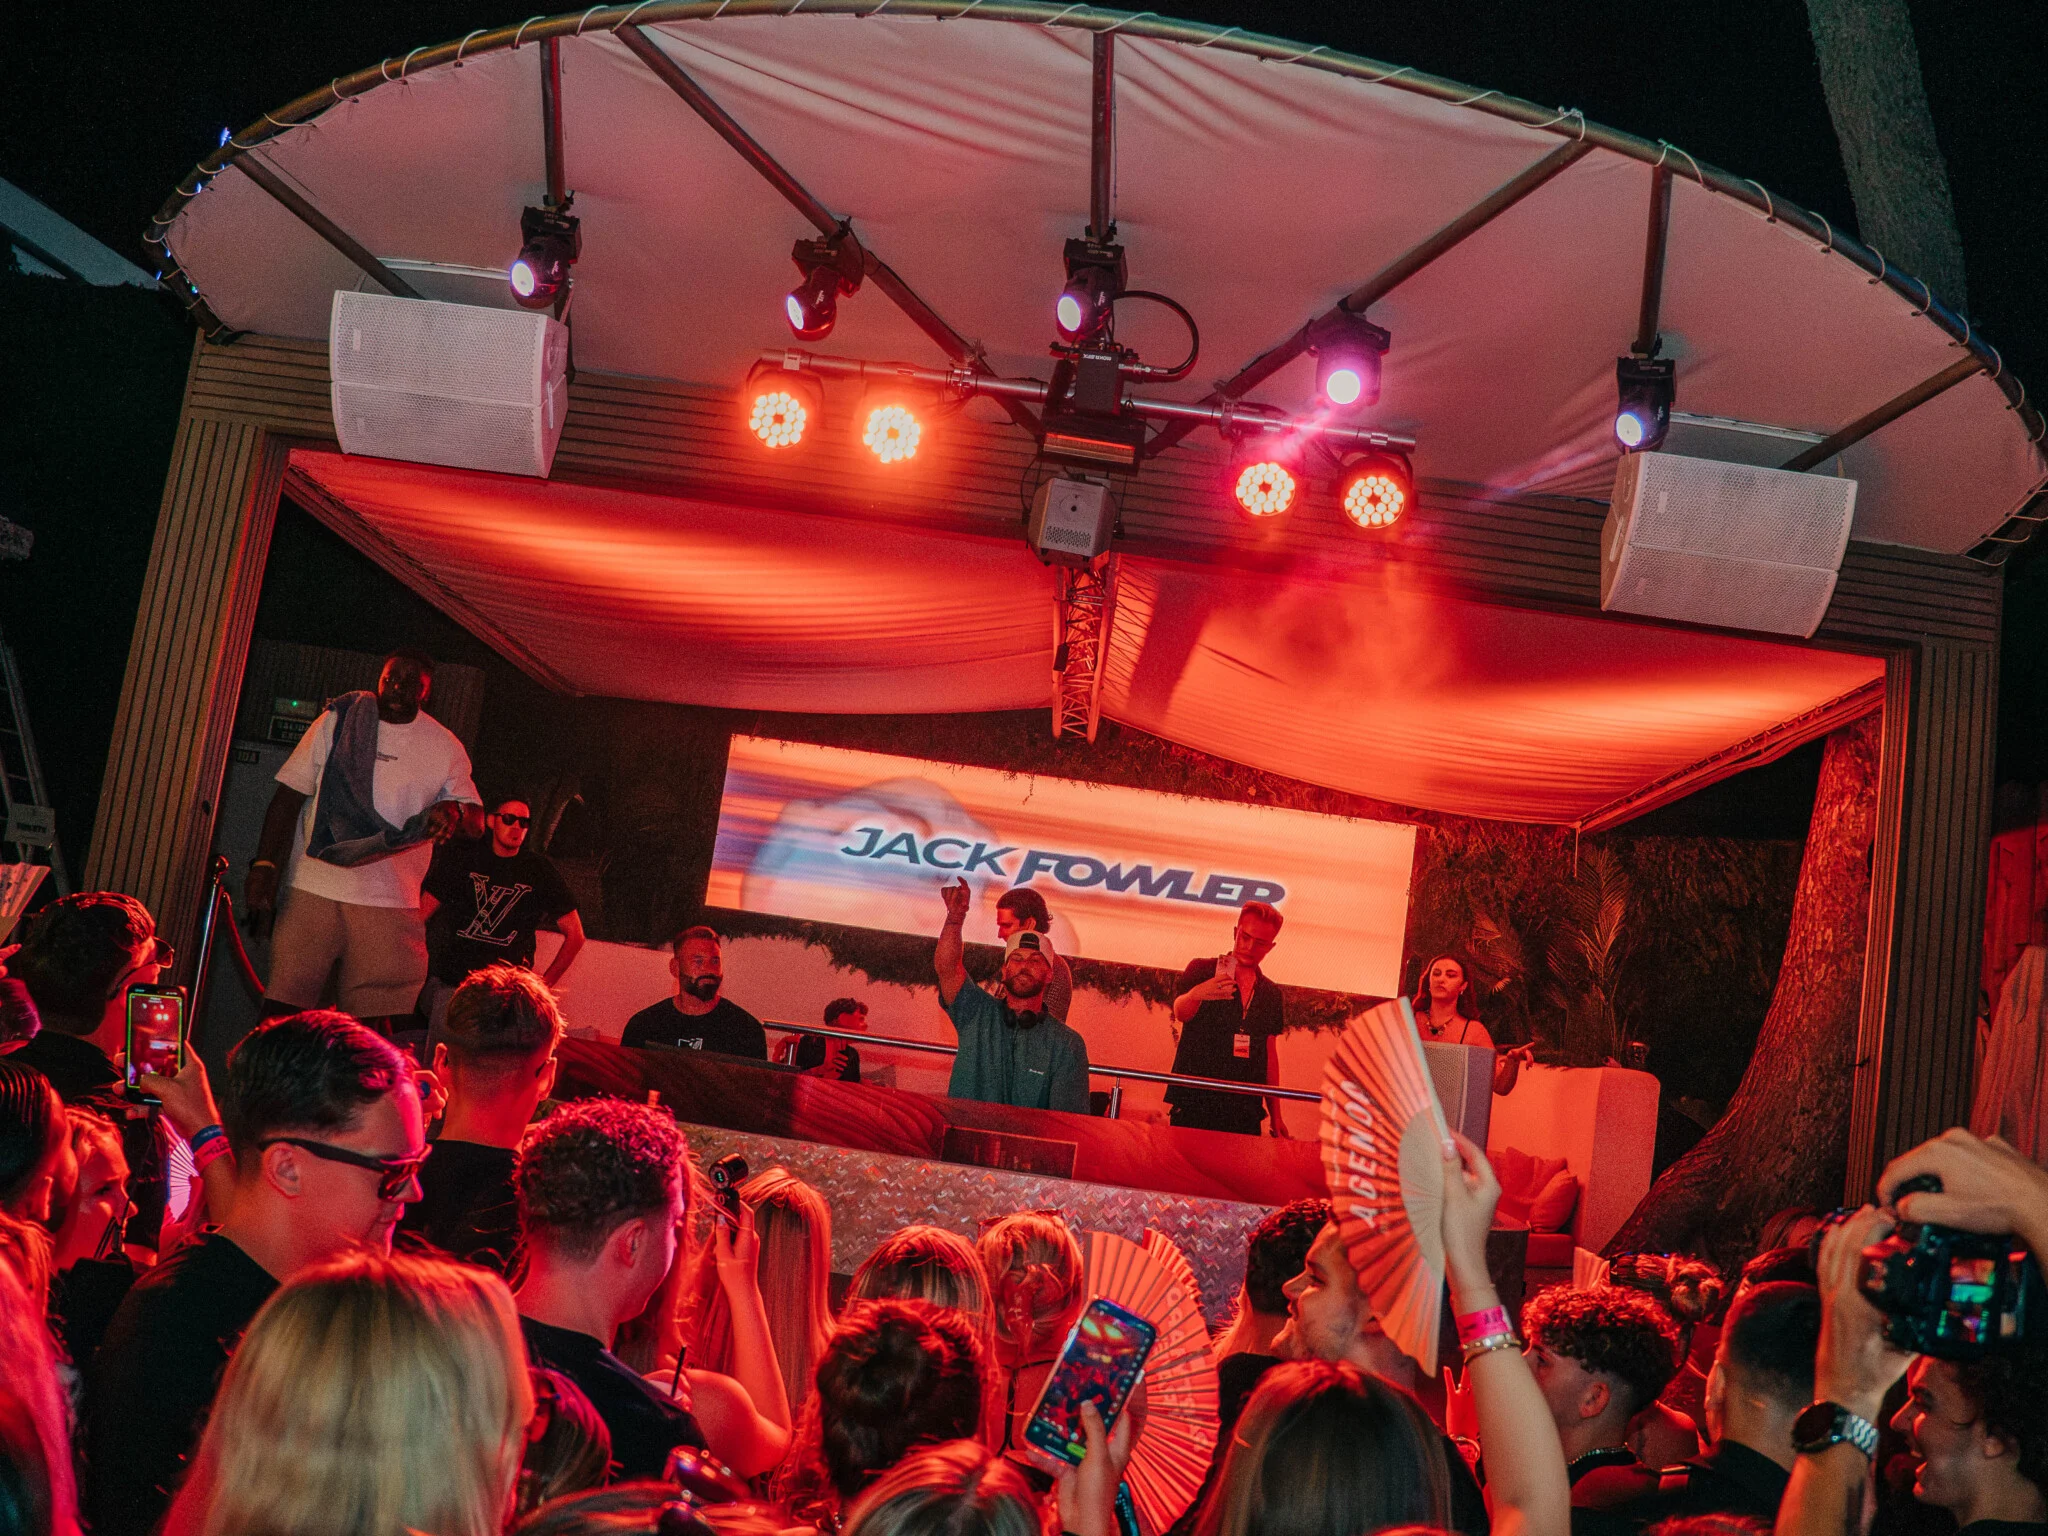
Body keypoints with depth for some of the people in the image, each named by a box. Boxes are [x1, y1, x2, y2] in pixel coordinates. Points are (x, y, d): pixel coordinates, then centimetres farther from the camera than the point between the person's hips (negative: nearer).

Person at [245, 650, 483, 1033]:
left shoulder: (444, 747, 9)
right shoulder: (338, 721, 9)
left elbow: (476, 821, 7)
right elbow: (289, 795, 7)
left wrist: (454, 811, -18)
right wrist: (263, 865, -4)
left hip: (391, 902, 0)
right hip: (312, 889, 0)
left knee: (375, 1023, -4)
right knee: (282, 1009, -6)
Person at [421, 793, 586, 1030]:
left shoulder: (539, 870, 6)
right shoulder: (463, 857, 8)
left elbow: (575, 935, 10)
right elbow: (420, 914, 9)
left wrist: (544, 985, 5)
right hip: (449, 982, 2)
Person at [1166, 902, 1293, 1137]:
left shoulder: (1271, 994, 16)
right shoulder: (1202, 970, 3)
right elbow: (1180, 1012, -15)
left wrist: (1275, 1113, 14)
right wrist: (1196, 994, -39)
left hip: (1244, 1111, 4)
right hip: (1195, 1104, -4)